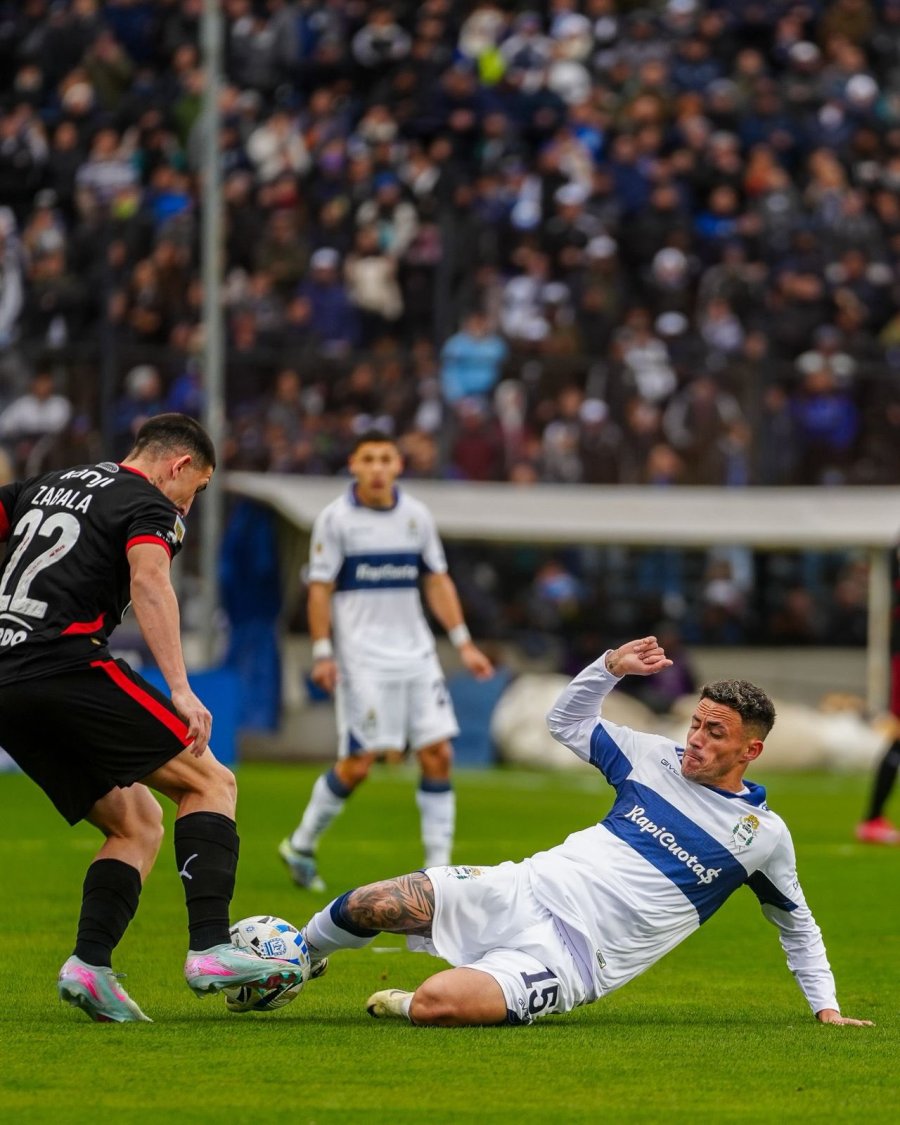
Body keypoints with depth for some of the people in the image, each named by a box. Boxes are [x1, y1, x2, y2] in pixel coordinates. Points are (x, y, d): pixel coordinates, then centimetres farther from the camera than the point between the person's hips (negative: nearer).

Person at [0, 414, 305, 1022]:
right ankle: (211, 949, -15)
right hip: (68, 667, -8)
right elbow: (149, 580, -17)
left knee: (137, 823, 16)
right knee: (210, 782, 1)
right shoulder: (152, 507, 2)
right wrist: (181, 690, -25)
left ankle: (90, 963, -3)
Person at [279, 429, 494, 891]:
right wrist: (322, 653, -11)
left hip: (415, 653, 5)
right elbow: (320, 589, -4)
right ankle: (301, 845, 13)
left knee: (438, 754, -4)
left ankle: (438, 865, 2)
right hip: (362, 657, -5)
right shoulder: (335, 519, -4)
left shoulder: (416, 515, 8)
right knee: (357, 764, -7)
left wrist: (463, 643, 9)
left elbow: (437, 581, 14)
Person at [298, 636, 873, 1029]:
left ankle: (400, 1005, 3)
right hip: (530, 889, 4)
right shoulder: (659, 759, 10)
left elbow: (798, 924, 17)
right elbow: (567, 721, 20)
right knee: (373, 906, -17)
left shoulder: (765, 835, 2)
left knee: (436, 1005, -33)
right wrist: (612, 666, 3)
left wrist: (826, 1007, 12)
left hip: (573, 955, -4)